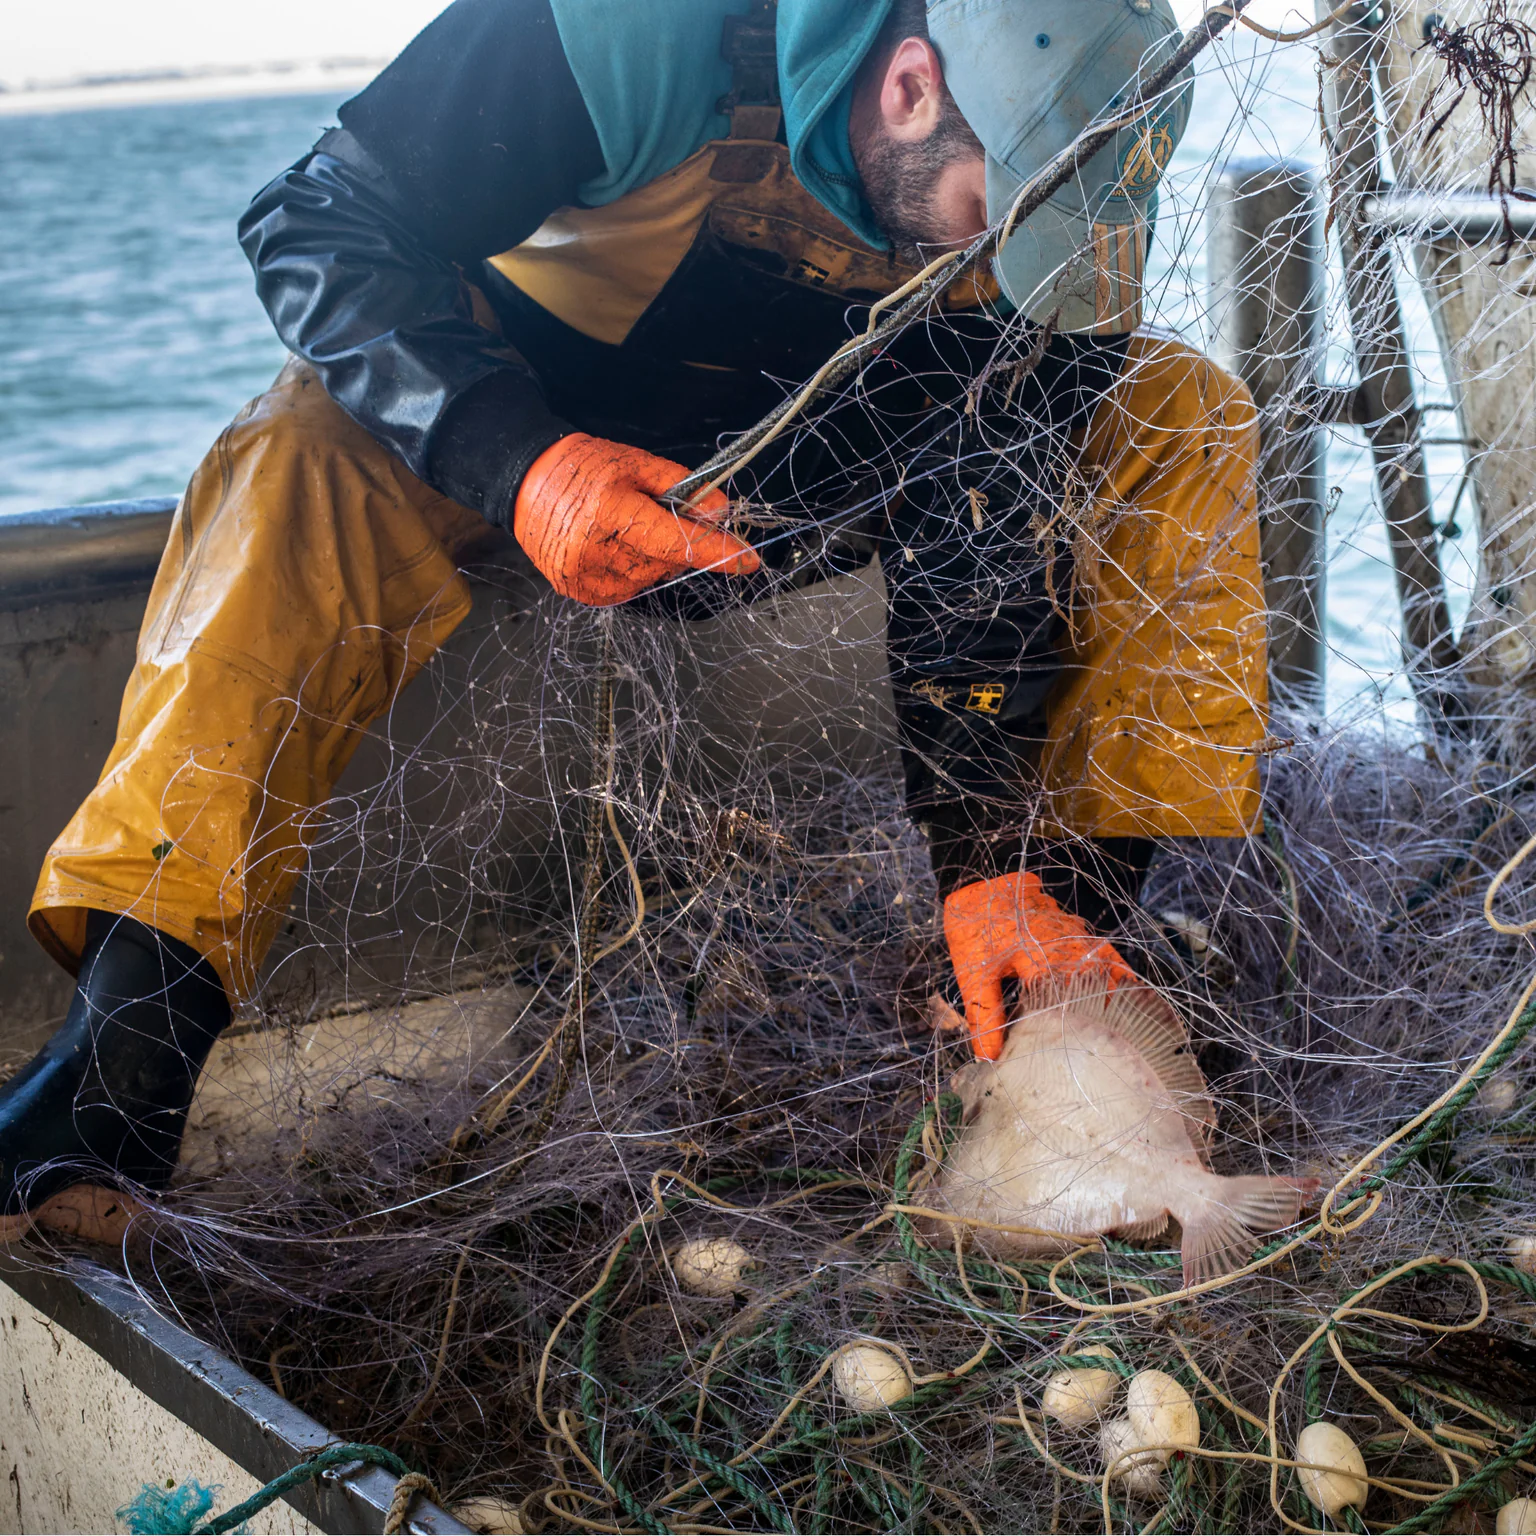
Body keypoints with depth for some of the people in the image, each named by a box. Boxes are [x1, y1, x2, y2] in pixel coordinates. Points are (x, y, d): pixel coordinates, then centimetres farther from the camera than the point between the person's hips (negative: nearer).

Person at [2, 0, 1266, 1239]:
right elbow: (316, 225, -30)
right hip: (552, 404, -3)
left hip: (848, 440, 3)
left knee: (1186, 427, -18)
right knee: (308, 460, -36)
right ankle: (120, 1072, -40)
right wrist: (516, 462, -48)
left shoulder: (1067, 171, -22)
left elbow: (1009, 516, -19)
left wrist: (994, 860, -26)